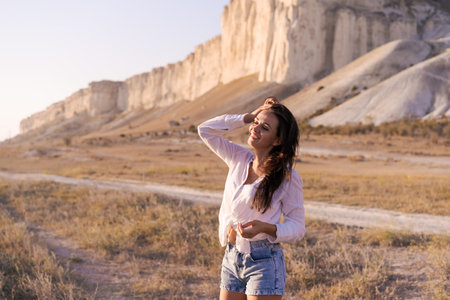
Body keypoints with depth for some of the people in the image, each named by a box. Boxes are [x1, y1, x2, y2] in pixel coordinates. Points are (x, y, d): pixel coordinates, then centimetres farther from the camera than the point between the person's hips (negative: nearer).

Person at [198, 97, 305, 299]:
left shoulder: (288, 177, -10)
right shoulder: (239, 159, 6)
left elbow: (297, 227, -8)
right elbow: (205, 130, 11)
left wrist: (264, 227, -26)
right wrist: (247, 117, 4)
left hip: (264, 262, -6)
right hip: (231, 258, 6)